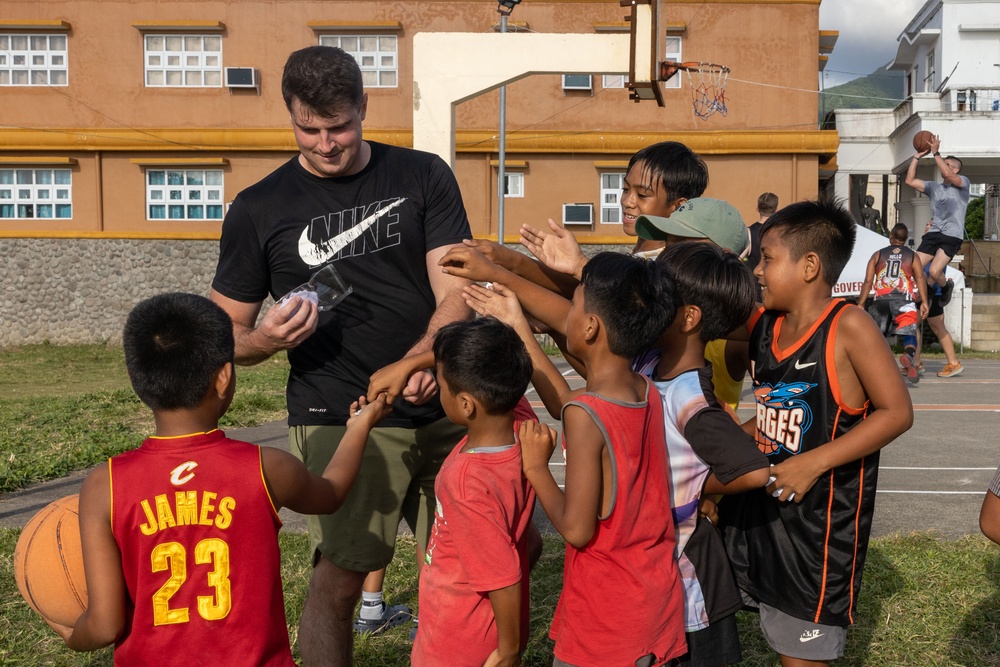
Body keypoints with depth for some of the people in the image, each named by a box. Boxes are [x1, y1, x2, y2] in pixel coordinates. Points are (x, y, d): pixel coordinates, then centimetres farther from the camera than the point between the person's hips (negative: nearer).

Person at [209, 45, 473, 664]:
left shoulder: (424, 176, 5)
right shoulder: (258, 209, 3)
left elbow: (455, 291, -3)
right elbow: (227, 333, 8)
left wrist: (423, 356, -24)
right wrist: (267, 340, -16)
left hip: (445, 409, 3)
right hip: (339, 419, -2)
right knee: (339, 577, -9)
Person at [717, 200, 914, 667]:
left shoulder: (848, 326, -16)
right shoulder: (763, 324, 2)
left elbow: (897, 412, -17)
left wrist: (814, 462, -21)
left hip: (822, 516, -5)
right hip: (763, 502, 5)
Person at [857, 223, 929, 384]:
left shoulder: (877, 255, 16)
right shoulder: (913, 256, 15)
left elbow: (868, 282, 8)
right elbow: (920, 278, -1)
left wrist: (860, 305, 8)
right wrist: (924, 302, -7)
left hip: (881, 300, 2)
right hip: (904, 300, -2)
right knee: (909, 334, -9)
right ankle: (909, 356, -39)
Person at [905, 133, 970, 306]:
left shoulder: (964, 183, 4)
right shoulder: (934, 186, 20)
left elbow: (947, 175, -17)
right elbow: (910, 181, 11)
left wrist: (936, 153, -14)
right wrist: (917, 157, 7)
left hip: (952, 236, -5)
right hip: (933, 234, 5)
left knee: (934, 271, -20)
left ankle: (947, 286, 16)